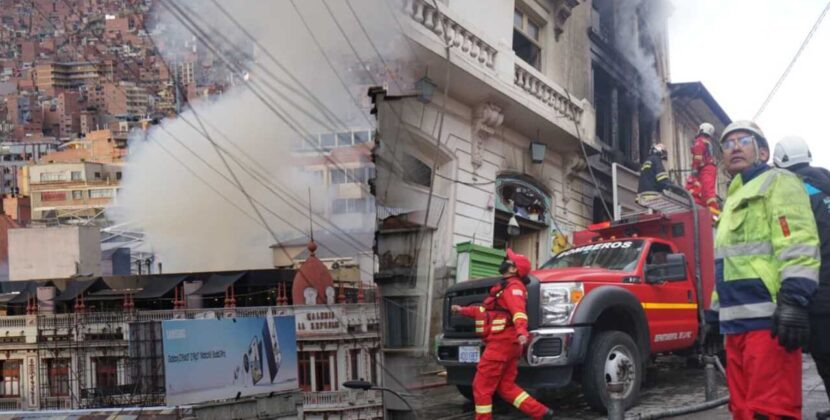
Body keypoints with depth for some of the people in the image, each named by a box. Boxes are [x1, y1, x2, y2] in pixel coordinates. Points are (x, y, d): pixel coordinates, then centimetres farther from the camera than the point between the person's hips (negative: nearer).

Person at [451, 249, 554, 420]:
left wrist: (522, 332, -45)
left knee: (482, 386, -6)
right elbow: (488, 310, 34)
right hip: (505, 342, 10)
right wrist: (463, 310, 41)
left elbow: (518, 311, -27)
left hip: (502, 341, -10)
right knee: (506, 387, 8)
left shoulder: (513, 286, -8)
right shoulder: (506, 286, 24)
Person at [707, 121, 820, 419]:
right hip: (737, 324, 9)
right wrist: (714, 315, 29)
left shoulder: (777, 183, 2)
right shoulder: (733, 201, 30)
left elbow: (799, 245, -13)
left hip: (768, 320, -9)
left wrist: (793, 300, -25)